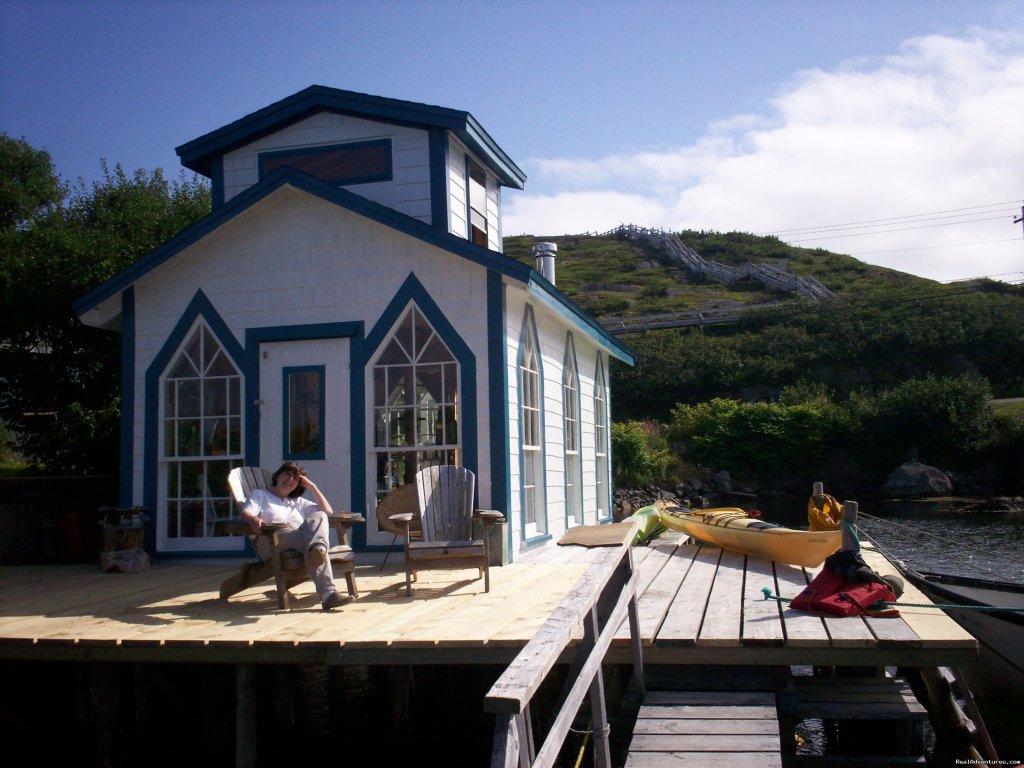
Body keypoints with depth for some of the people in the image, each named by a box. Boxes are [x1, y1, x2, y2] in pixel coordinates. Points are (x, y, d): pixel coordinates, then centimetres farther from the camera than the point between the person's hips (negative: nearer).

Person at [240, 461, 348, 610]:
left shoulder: (298, 502, 39)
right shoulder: (259, 495, 28)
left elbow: (327, 511, 28)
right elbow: (245, 514, 4)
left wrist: (312, 486, 24)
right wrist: (254, 520, -22)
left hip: (302, 538, 4)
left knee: (318, 517, -31)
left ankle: (317, 549, -63)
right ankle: (328, 593, -58)